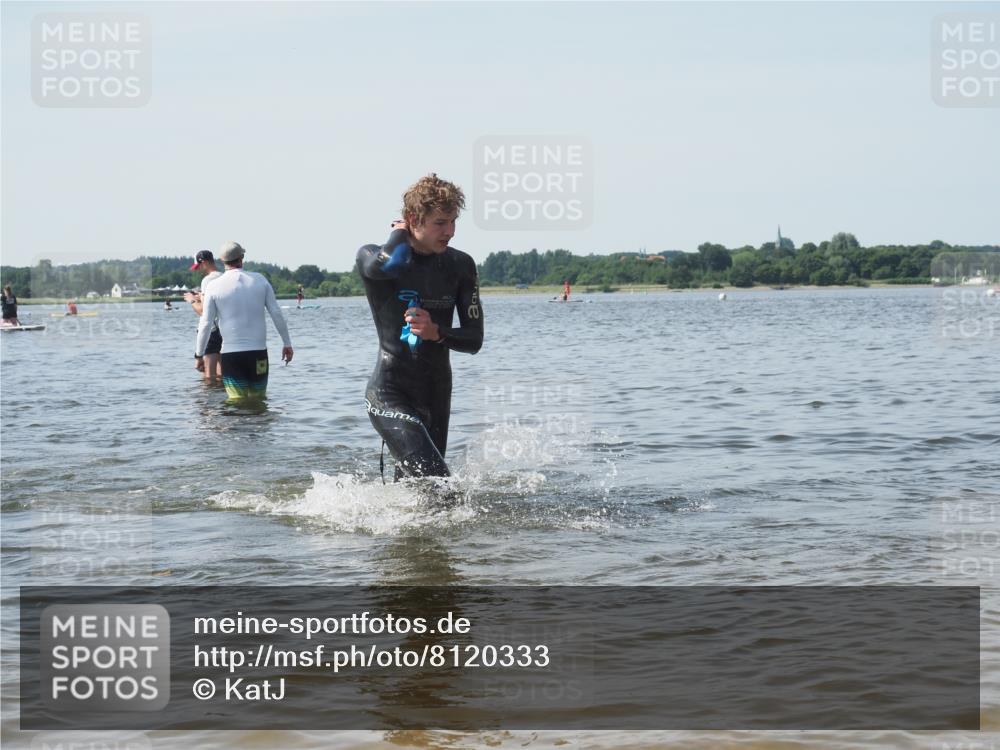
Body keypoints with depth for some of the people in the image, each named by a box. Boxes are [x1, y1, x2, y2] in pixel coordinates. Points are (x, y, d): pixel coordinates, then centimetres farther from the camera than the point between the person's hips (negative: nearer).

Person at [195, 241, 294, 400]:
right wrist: (287, 343, 12)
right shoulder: (260, 280, 4)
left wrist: (199, 354, 7)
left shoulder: (214, 286, -2)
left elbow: (206, 324, -3)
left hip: (231, 354, -2)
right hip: (258, 352, 2)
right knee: (258, 400, 12)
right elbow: (277, 314, 4)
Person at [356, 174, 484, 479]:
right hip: (390, 394, -6)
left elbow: (474, 339, 4)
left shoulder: (461, 266, 4)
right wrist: (400, 233, -13)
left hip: (436, 396, 6)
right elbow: (391, 265, -35)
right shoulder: (373, 257, -9)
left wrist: (436, 333, -16)